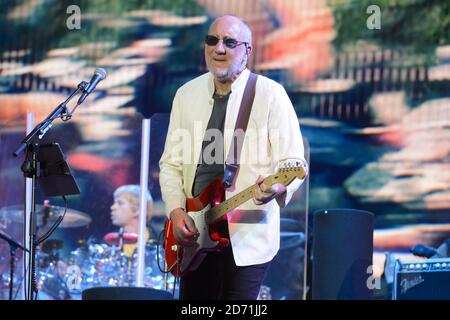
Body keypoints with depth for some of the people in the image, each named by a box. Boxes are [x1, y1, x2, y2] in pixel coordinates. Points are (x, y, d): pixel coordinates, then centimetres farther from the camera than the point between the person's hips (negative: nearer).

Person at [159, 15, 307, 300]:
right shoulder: (187, 94, 10)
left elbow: (294, 161, -8)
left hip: (247, 237, -5)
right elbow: (171, 162, 12)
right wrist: (176, 210, -4)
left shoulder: (270, 94, -5)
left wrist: (278, 186, -31)